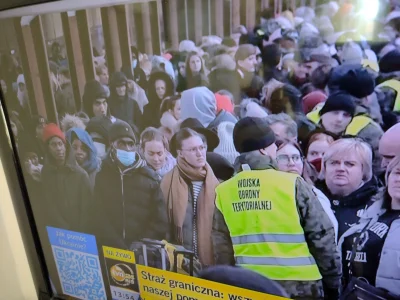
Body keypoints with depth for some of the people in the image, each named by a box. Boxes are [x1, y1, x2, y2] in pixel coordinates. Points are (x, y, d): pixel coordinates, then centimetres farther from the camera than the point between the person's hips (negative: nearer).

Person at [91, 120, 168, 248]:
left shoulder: (149, 177, 4)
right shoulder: (101, 177, 5)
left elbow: (160, 221, 1)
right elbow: (99, 219, -1)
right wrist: (118, 247, -10)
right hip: (111, 251, 1)